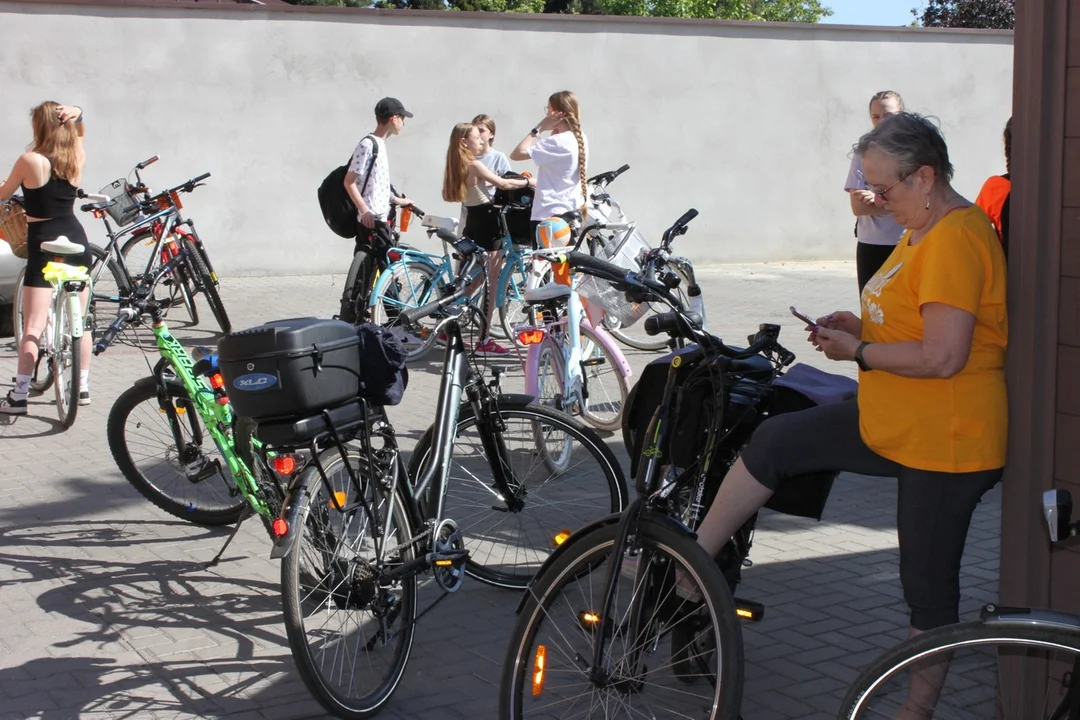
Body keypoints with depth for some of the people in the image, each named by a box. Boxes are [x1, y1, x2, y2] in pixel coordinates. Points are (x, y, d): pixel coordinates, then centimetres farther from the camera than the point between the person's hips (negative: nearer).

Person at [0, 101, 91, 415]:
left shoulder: (30, 160, -13)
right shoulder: (77, 159, 1)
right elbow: (79, 132, 23)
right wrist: (77, 115, 3)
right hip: (76, 241, 5)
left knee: (33, 327, -5)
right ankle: (82, 387, 22)